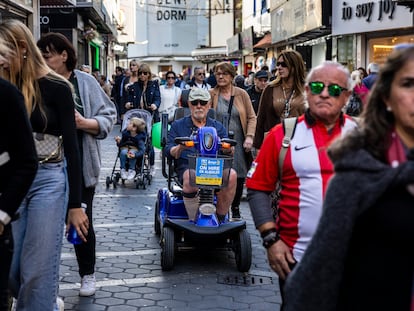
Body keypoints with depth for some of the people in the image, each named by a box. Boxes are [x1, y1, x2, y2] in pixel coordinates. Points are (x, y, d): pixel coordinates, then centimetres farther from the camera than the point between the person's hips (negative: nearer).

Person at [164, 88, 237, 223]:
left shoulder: (218, 127, 24)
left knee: (231, 174, -32)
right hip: (187, 167, -2)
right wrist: (179, 148, -15)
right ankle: (192, 220, -24)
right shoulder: (178, 125, 20)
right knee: (190, 178, -39)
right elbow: (167, 151, 9)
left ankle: (221, 217, -18)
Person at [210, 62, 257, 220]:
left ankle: (235, 209, 20)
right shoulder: (211, 95, 4)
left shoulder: (241, 94, 5)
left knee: (238, 177, 4)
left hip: (238, 143, 1)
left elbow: (251, 117, 6)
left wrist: (249, 137, -6)